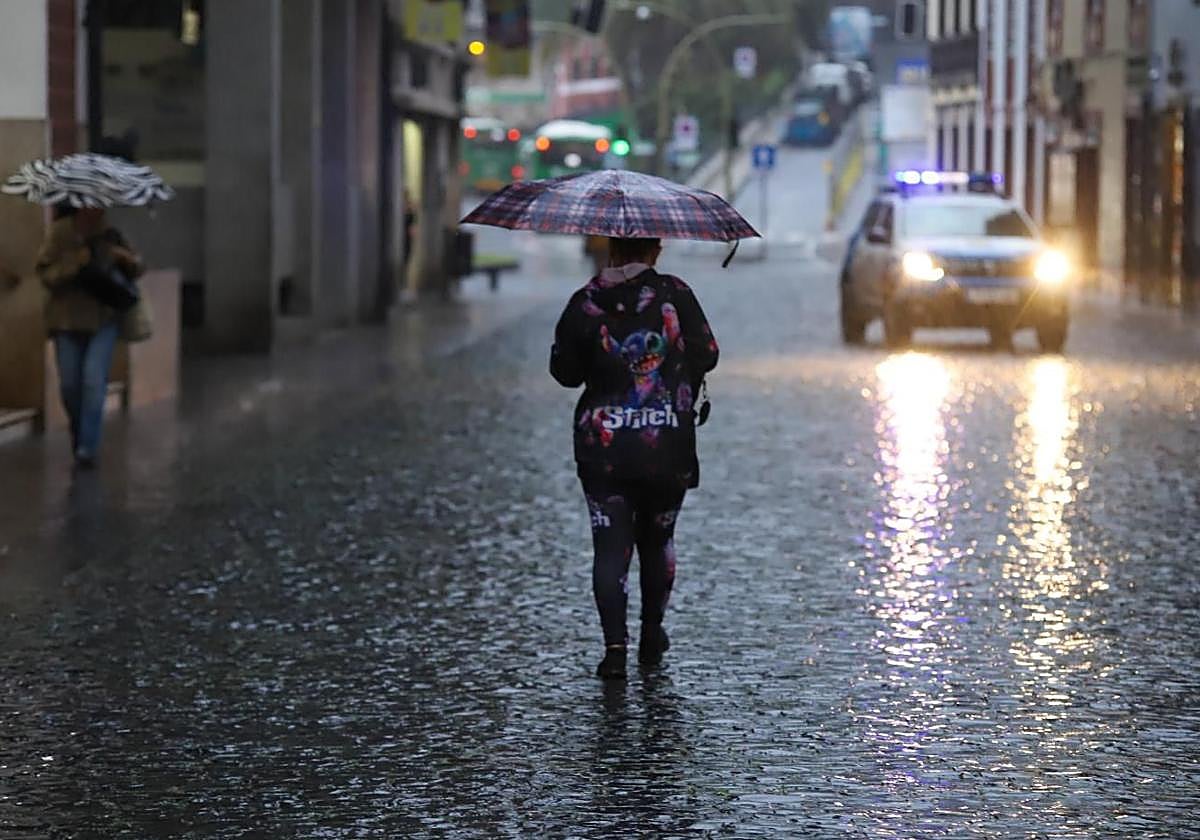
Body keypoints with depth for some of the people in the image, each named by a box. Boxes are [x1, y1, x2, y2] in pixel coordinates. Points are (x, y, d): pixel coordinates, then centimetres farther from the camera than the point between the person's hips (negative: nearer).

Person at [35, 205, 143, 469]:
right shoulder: (60, 232, -9)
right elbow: (46, 274, -11)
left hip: (103, 319, 0)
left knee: (95, 380, -14)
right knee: (70, 385, 7)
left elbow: (136, 269, 10)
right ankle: (79, 435, 33)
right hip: (68, 319, 0)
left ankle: (86, 448, -12)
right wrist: (75, 264, -26)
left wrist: (127, 258, -13)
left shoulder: (110, 233, -1)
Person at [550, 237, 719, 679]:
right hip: (668, 446, 1)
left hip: (603, 447, -1)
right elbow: (707, 354, -2)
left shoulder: (585, 304, -4)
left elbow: (564, 372, 2)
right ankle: (652, 637, 29)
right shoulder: (674, 294, -5)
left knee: (611, 544, -1)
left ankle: (615, 644, -16)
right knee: (657, 537, 19)